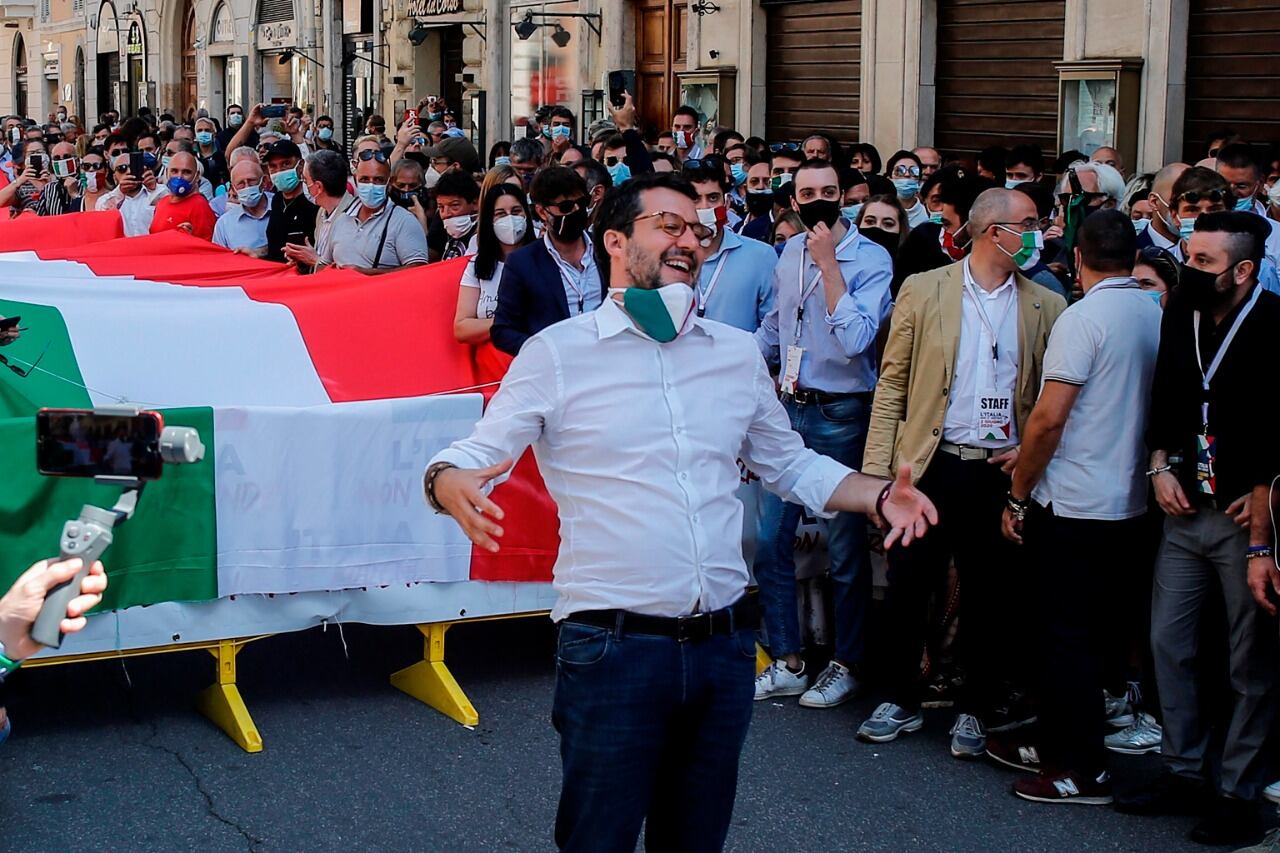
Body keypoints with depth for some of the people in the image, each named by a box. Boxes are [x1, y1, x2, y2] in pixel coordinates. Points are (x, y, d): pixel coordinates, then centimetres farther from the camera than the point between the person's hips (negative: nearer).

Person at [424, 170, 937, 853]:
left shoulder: (737, 354, 11)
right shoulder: (556, 353, -2)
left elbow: (791, 466, 19)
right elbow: (471, 456, -5)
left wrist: (879, 495, 2)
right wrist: (452, 484, -29)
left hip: (725, 643, 5)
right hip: (612, 646, -4)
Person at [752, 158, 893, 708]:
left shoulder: (871, 260, -11)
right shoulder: (790, 253, 7)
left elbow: (855, 340, -24)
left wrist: (828, 265, -22)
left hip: (841, 415, -6)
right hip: (790, 409, 6)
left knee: (845, 550, 4)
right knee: (771, 542, 6)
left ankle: (846, 666, 18)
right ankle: (787, 662, 18)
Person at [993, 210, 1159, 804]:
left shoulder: (1083, 319, -15)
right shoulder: (1159, 317, 4)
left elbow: (1050, 417, -19)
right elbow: (1157, 409, 12)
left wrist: (1018, 494, -9)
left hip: (1072, 505, -7)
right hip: (1129, 504, 7)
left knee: (1067, 637, 1)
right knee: (1091, 632, 15)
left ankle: (1082, 771, 5)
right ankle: (1054, 743, 26)